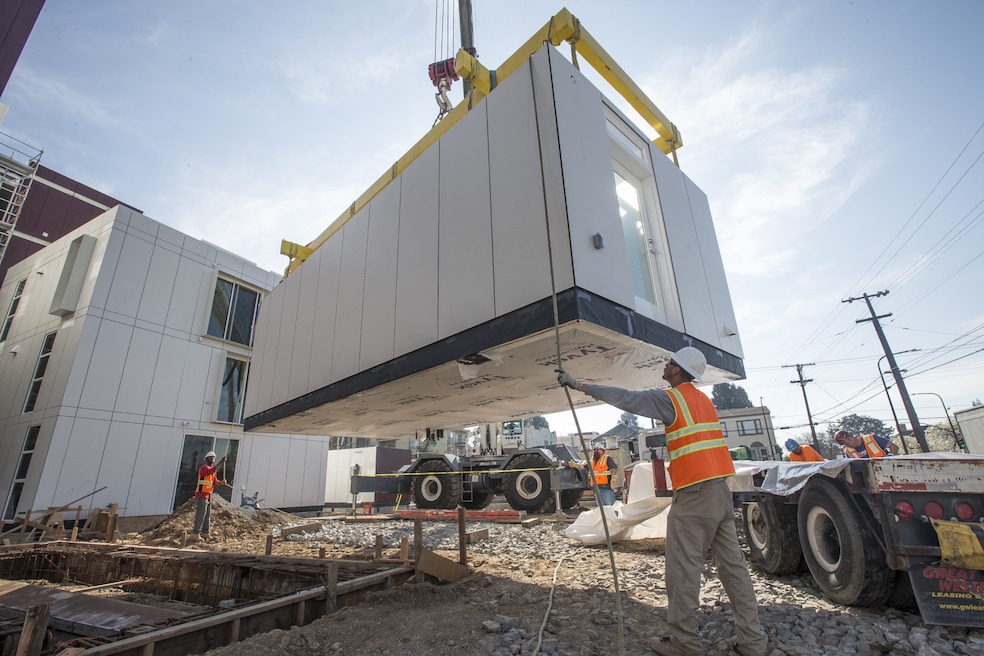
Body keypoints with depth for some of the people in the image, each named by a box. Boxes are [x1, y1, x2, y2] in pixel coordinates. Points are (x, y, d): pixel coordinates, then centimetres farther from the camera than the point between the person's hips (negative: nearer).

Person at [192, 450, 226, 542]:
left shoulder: (213, 469, 17)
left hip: (208, 495, 9)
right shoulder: (203, 467, -9)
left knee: (208, 515, 11)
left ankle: (205, 533, 18)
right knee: (200, 515, -9)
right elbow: (211, 471, -32)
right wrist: (221, 462, -37)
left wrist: (222, 482, -8)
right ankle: (196, 534, -4)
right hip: (201, 494, -9)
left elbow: (215, 482, 12)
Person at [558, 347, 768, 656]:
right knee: (733, 564, 12)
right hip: (721, 489, 8)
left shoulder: (670, 398, -9)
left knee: (683, 568, 1)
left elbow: (625, 398, -11)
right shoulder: (703, 398, 15)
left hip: (694, 494, -8)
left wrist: (580, 386, -6)